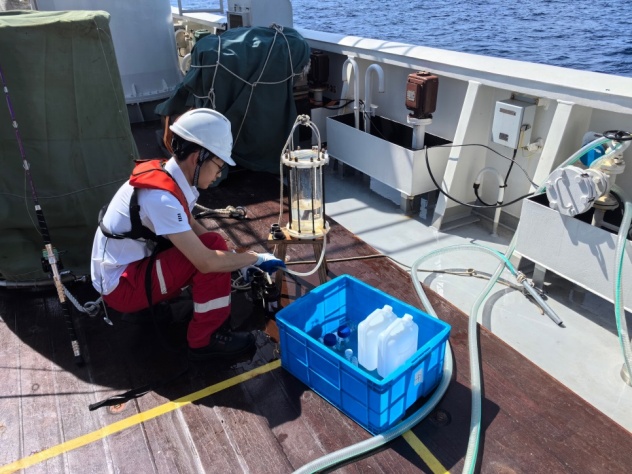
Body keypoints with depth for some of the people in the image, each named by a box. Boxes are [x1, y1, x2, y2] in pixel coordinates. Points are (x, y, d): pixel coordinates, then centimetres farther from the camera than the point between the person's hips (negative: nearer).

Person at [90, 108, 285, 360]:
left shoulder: (166, 175, -3)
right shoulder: (161, 197, -30)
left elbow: (190, 227, 10)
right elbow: (207, 262, -32)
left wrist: (241, 260, 1)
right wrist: (256, 258, -16)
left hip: (133, 263, 9)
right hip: (121, 285, -9)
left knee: (210, 245, 5)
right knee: (212, 252, -20)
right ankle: (205, 341, -7)